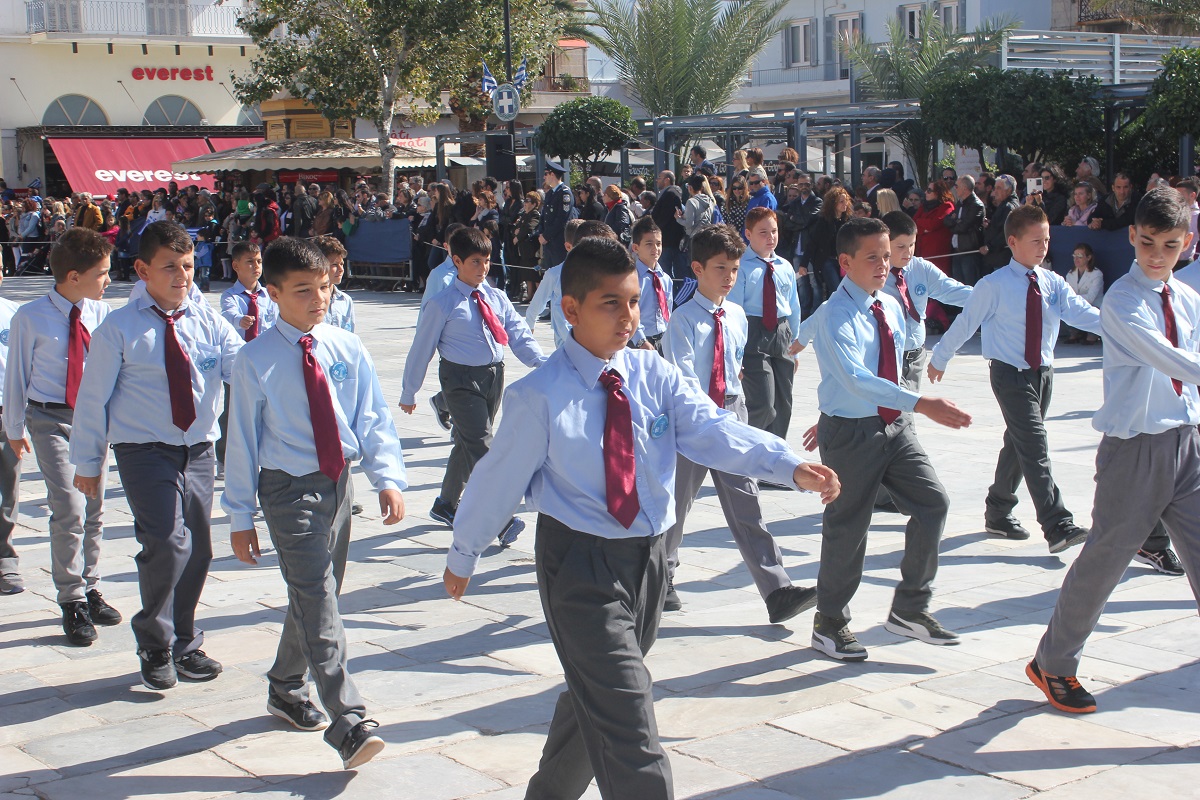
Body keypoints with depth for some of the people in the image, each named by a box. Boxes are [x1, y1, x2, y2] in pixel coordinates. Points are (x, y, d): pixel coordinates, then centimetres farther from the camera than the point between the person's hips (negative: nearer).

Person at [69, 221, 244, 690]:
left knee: (197, 549, 9)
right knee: (167, 542, -17)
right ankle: (155, 647, 4)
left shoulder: (208, 322, 4)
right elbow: (95, 397, -1)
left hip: (198, 449, 4)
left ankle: (183, 645, 29)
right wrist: (88, 461, 2)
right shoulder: (119, 329, -5)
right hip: (145, 451, -4)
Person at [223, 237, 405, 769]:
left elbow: (373, 417, 5)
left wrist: (387, 477, -9)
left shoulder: (347, 349, 3)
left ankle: (286, 688, 38)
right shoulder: (256, 361, -8)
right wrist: (240, 516, -2)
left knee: (318, 596, 16)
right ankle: (349, 725, -15)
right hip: (289, 489, -5)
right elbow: (243, 439, -3)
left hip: (338, 482, 5)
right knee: (318, 603, -12)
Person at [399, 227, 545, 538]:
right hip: (461, 378, -6)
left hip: (494, 375, 6)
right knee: (480, 446, -14)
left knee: (468, 443, 17)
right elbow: (421, 349, -1)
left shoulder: (496, 298, 8)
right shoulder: (442, 304, -7)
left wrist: (539, 360, -20)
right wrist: (408, 393, 3)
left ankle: (446, 505, 35)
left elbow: (518, 334, 0)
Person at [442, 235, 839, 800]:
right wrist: (463, 555, 7)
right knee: (627, 719, -13)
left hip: (647, 556, 6)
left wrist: (791, 466, -30)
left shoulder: (654, 377, -1)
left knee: (595, 697, 23)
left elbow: (713, 432, -14)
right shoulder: (540, 396, -14)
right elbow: (500, 478, -4)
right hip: (580, 562, -6)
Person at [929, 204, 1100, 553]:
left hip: (1043, 373, 6)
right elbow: (964, 324, -3)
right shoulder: (994, 285, -12)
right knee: (1035, 447, -14)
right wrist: (939, 359, 7)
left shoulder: (1052, 283, 2)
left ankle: (998, 512, 33)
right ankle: (1058, 527, -19)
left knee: (1018, 443, 17)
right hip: (1010, 374, -6)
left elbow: (1080, 312, -13)